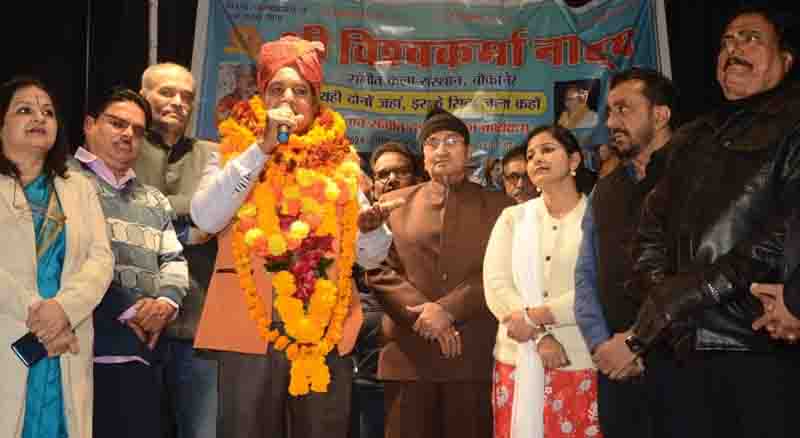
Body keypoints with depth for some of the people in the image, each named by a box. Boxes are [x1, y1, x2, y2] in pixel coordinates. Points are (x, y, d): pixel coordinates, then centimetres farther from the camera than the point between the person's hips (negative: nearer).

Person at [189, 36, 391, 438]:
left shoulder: (338, 162, 9)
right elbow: (206, 218, -13)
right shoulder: (235, 153, 6)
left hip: (325, 333, 2)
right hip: (250, 332, -1)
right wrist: (264, 146, -12)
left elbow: (370, 257, 7)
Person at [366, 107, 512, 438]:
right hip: (408, 354, 1)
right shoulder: (394, 204, 13)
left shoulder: (498, 207, 9)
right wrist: (423, 312, -10)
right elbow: (378, 270, 3)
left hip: (474, 354, -1)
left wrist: (448, 310, -14)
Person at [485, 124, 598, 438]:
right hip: (518, 362, 3)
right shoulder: (513, 217, 10)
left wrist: (535, 316, -12)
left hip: (581, 363, -2)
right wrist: (541, 336, -12)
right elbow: (495, 285, -1)